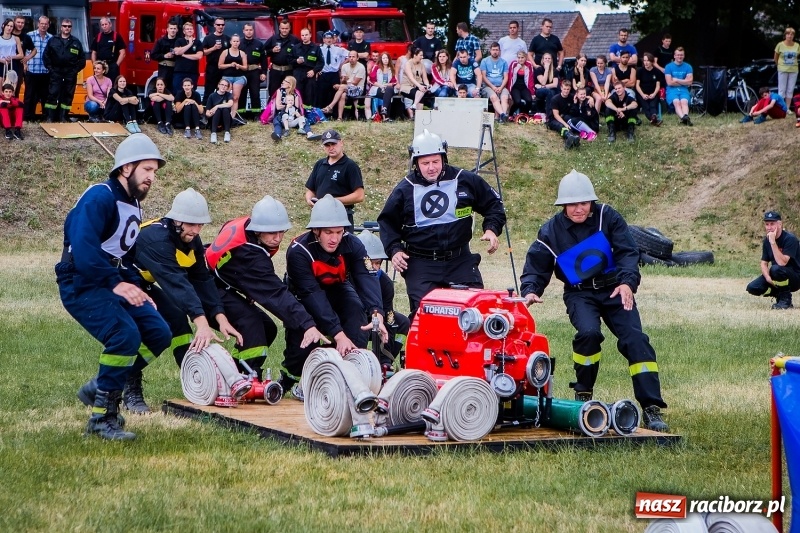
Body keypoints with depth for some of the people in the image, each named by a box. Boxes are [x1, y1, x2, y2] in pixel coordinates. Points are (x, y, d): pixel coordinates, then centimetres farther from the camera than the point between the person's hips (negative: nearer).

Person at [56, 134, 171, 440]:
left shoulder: (133, 205, 16)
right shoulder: (100, 197, -15)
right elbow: (83, 247, -28)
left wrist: (136, 289, 7)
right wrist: (115, 283, -30)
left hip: (114, 285, 10)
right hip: (82, 285, -10)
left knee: (159, 335, 1)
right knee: (125, 335, -27)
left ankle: (98, 389, 12)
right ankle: (102, 417, -17)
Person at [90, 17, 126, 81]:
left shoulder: (117, 36, 0)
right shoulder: (98, 37, 13)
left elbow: (122, 53, -3)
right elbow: (94, 53, 16)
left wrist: (116, 65, -10)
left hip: (112, 67, -4)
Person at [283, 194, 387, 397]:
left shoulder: (352, 244, -24)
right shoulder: (299, 251, -33)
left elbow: (366, 278, -35)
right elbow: (312, 295, -39)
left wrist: (376, 312, -55)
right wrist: (338, 334, -47)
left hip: (337, 291, 2)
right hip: (304, 299, -2)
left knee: (357, 311, -26)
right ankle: (290, 376, 8)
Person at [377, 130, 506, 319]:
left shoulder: (465, 181, 2)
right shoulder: (405, 190, 2)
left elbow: (493, 204, 14)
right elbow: (387, 222, 14)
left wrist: (491, 229, -2)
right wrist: (394, 249, 0)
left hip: (460, 260, 1)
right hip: (421, 264, -1)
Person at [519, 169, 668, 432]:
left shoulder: (607, 217, -5)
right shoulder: (551, 232, -4)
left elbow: (627, 252, -11)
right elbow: (535, 267, -1)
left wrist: (627, 282, -29)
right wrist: (530, 291, -22)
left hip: (614, 289, 1)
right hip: (580, 294, -1)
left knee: (634, 339, -14)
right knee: (588, 332, -29)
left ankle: (652, 408, -12)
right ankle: (583, 395, -7)